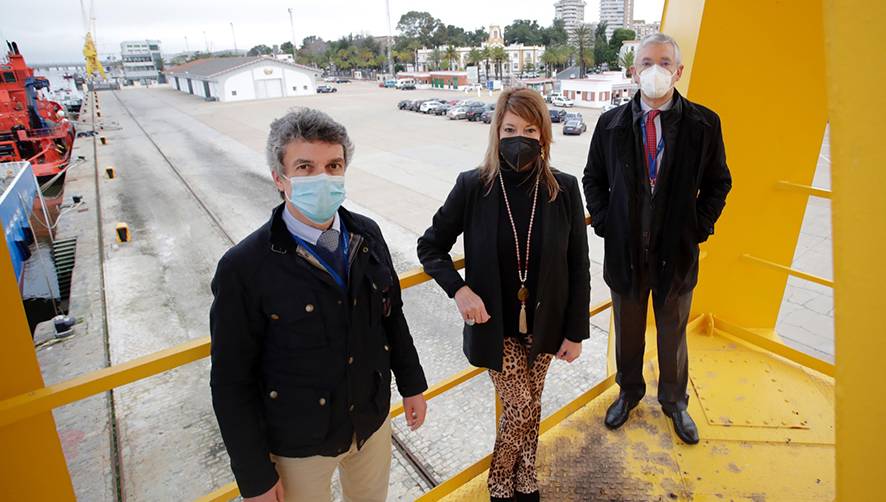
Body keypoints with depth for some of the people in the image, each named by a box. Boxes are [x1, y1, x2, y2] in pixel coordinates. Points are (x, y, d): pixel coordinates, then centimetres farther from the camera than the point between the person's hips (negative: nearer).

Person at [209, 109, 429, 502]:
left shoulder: (367, 234, -8)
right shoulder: (244, 267, -22)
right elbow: (232, 383, -15)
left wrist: (411, 384, 9)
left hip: (373, 418, 4)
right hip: (298, 444, -4)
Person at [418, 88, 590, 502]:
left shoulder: (564, 188, -10)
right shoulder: (472, 186, -14)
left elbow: (578, 266, -3)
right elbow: (430, 246, -3)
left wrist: (575, 331, -2)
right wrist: (459, 289, -18)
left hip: (544, 323, 2)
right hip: (496, 324, -2)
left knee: (530, 406, 18)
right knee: (521, 407, 5)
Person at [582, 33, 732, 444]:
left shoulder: (704, 124, -5)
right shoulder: (611, 123, -3)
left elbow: (718, 182, 4)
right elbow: (593, 178, 7)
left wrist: (700, 226, -5)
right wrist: (604, 221, -4)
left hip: (677, 251, 0)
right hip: (625, 250, 1)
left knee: (673, 334, 17)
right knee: (627, 332, 18)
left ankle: (674, 401, 41)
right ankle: (629, 392, 42)